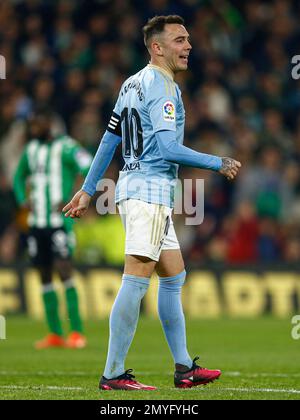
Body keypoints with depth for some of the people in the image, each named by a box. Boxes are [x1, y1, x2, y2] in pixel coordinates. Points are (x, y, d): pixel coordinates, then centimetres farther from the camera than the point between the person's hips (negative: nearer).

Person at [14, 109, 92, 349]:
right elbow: (20, 176, 29)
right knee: (44, 276, 8)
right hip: (37, 222, 7)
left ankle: (77, 332, -9)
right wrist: (23, 200, 11)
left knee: (64, 271, -14)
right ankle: (55, 334, 14)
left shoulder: (65, 148, -10)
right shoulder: (31, 149, 13)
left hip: (60, 221, -7)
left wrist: (72, 201, -19)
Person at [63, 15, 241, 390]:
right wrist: (219, 164, -13)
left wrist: (88, 189, 21)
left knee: (174, 277, 15)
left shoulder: (133, 84, 16)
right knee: (136, 280, -11)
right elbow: (168, 148, -21)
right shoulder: (163, 87, -13)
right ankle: (113, 373, -12)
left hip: (134, 187, 10)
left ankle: (184, 367, 19)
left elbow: (109, 139, 18)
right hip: (149, 189, -10)